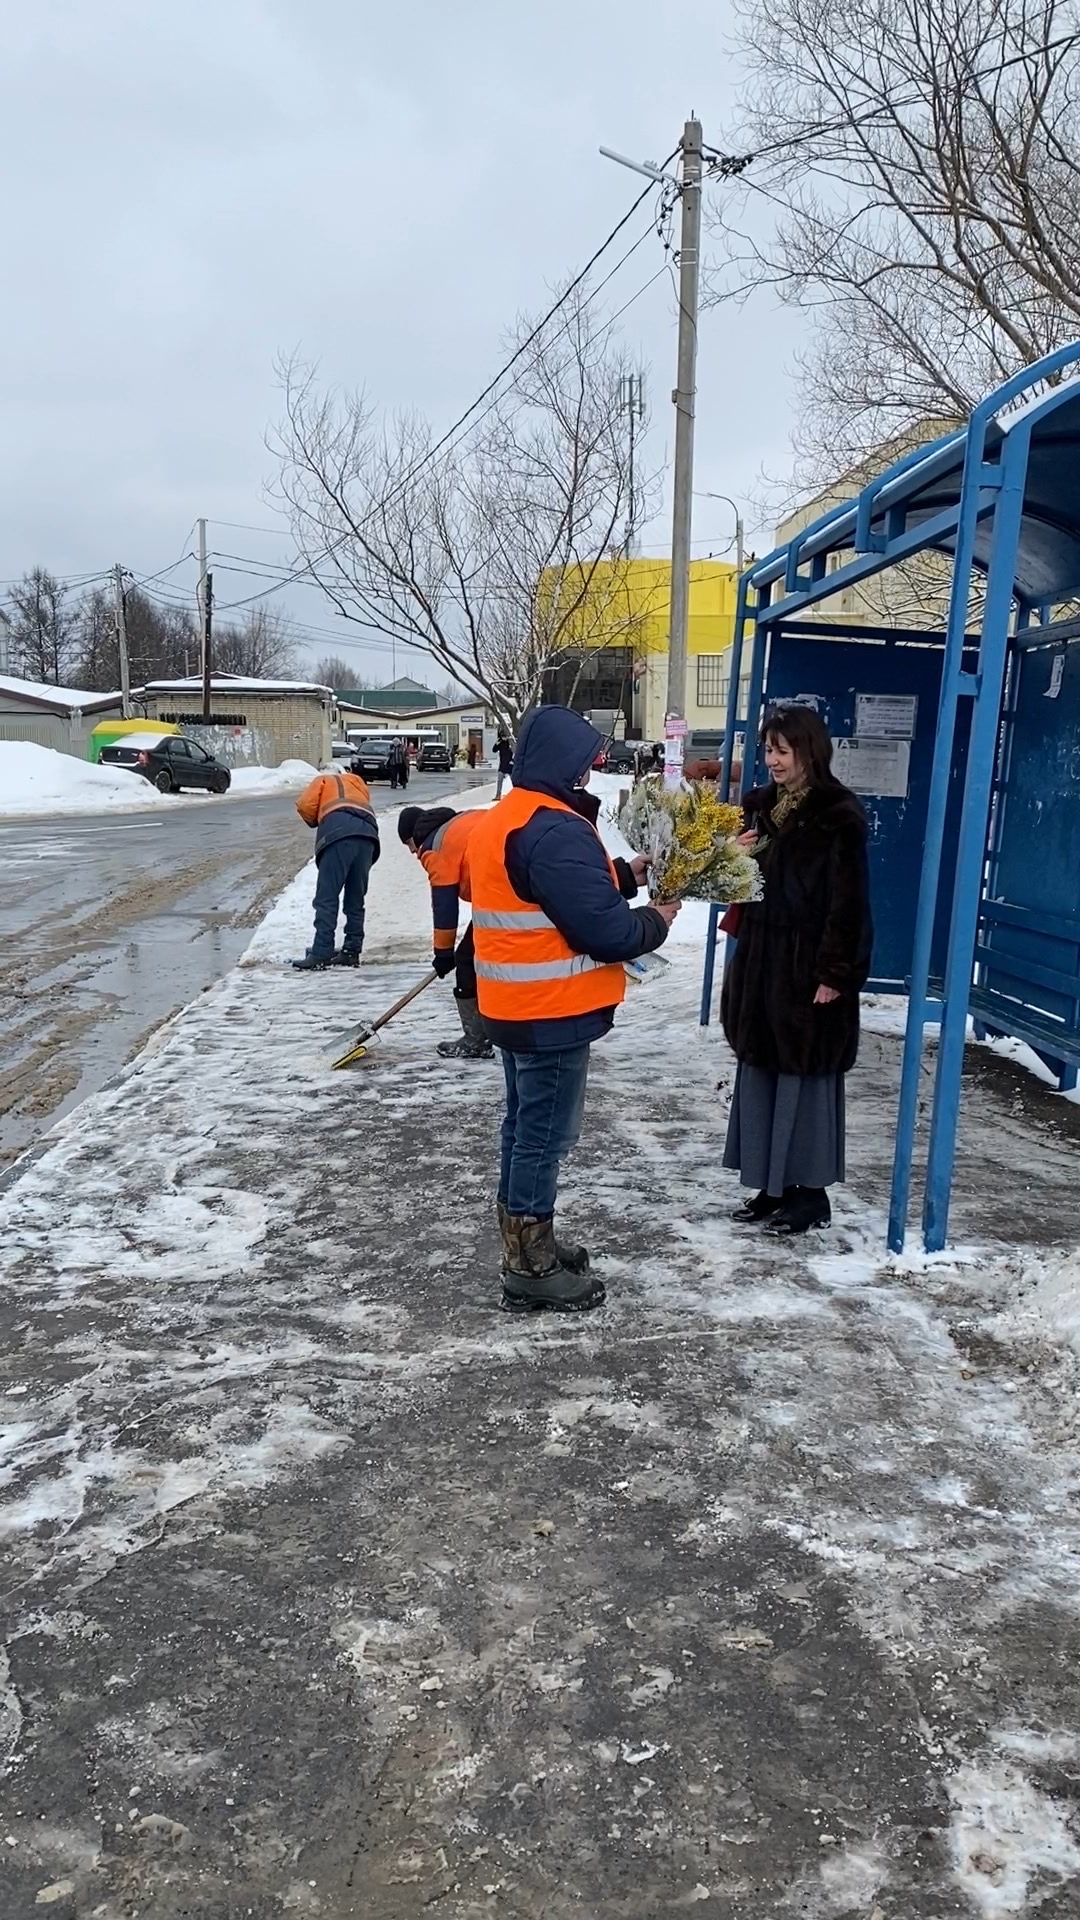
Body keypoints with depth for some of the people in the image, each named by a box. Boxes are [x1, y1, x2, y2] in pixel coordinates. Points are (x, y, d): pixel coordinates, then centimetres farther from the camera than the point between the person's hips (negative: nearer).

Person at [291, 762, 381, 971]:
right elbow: (364, 809, 25)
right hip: (368, 835, 4)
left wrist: (316, 822, 27)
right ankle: (351, 951, 16)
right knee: (356, 898, 14)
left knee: (326, 898, -5)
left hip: (338, 834, -4)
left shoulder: (322, 780, 27)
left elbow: (305, 806, 11)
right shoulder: (357, 782, 38)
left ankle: (321, 954, -11)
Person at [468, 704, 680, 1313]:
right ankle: (531, 1268, 11)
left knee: (526, 1126, 18)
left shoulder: (503, 819, 11)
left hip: (516, 1005, 10)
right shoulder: (556, 831, -23)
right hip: (552, 1011, -10)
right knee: (546, 1135, 0)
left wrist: (624, 873, 7)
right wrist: (657, 919, -6)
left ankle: (527, 1242, 31)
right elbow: (606, 932, -24)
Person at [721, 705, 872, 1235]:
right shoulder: (759, 806, 10)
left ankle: (809, 1192, 13)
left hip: (809, 967, -7)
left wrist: (835, 973, -18)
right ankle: (771, 1185, 22)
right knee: (759, 1071, 11)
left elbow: (848, 902, -14)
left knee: (806, 1077, 1)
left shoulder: (839, 816, -11)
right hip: (760, 962, 7)